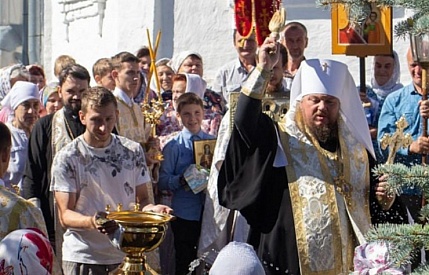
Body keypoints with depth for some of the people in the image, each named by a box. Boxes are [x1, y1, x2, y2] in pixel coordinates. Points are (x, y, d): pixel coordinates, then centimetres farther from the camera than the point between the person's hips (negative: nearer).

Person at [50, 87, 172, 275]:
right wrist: (91, 222, -28)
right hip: (83, 257, -3)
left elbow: (141, 199, 12)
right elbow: (65, 215, -8)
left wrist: (152, 209, -11)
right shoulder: (67, 158, -4)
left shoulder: (133, 151, 7)